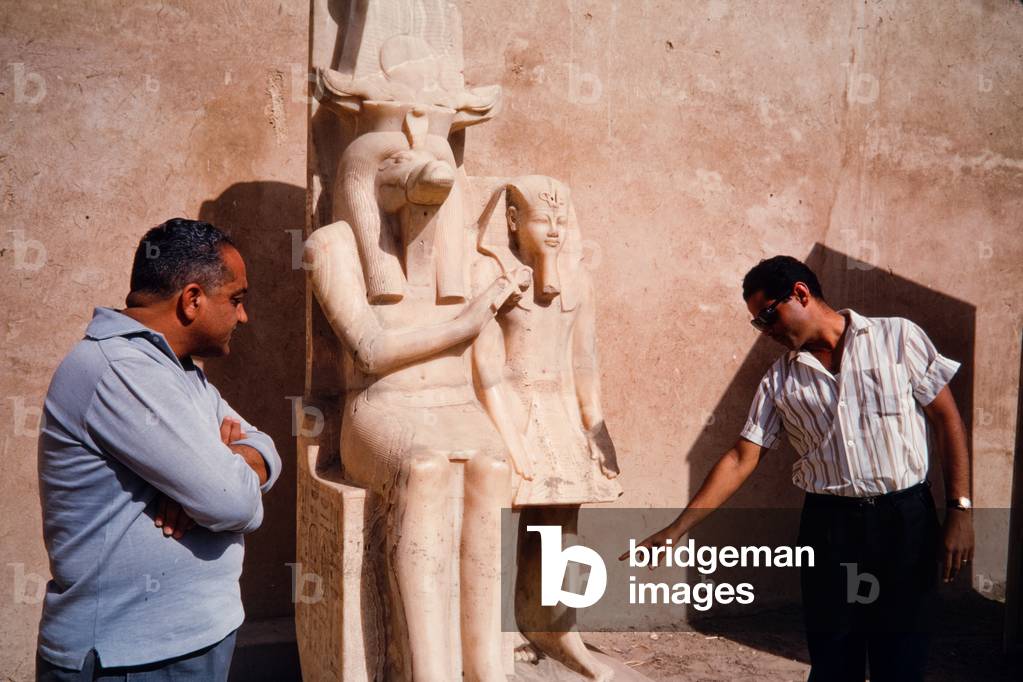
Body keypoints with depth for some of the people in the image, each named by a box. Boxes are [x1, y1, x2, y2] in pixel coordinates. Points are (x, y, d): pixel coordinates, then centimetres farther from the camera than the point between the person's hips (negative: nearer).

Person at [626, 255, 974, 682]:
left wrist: (959, 509, -6)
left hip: (905, 519, -2)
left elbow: (947, 421, 1)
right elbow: (741, 458, 3)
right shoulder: (779, 381, 5)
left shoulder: (898, 337, -1)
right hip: (829, 524, 2)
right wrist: (676, 530, -2)